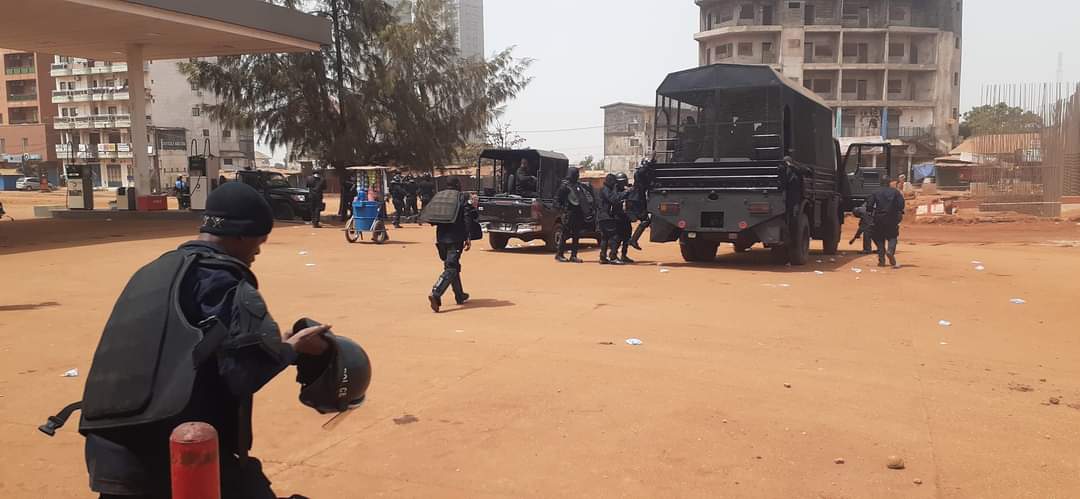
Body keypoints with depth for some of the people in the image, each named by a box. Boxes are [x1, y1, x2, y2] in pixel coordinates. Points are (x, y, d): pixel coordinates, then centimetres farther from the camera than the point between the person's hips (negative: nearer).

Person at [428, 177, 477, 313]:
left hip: (441, 238, 5)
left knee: (452, 266, 20)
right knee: (451, 268, -8)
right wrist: (468, 237, -12)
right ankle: (435, 294, -27)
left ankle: (460, 296, 31)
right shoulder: (463, 198, -1)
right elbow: (468, 218, -11)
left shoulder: (439, 197, 10)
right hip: (456, 239, -5)